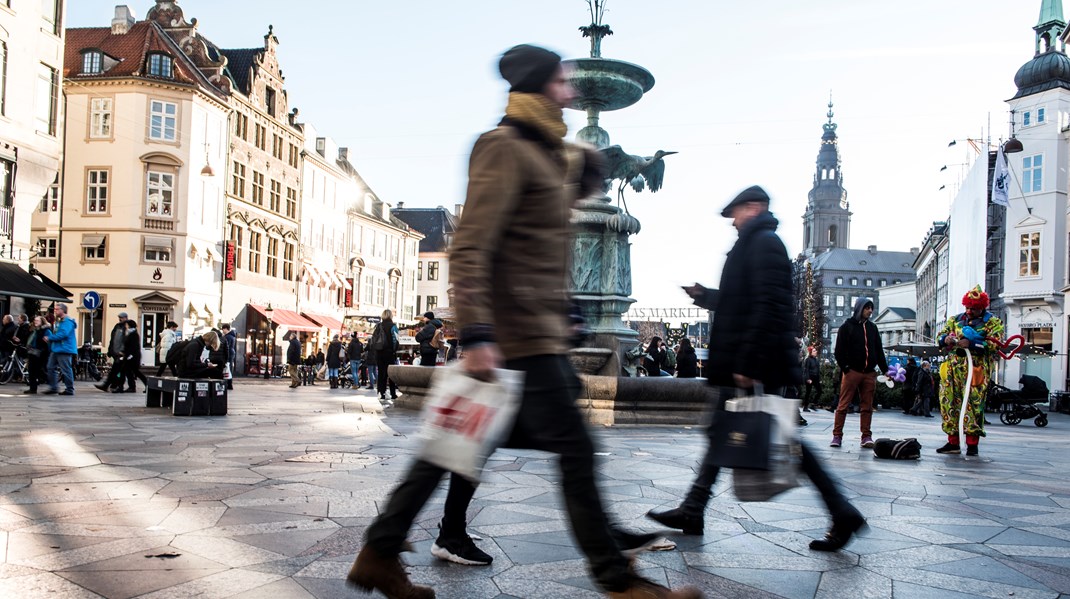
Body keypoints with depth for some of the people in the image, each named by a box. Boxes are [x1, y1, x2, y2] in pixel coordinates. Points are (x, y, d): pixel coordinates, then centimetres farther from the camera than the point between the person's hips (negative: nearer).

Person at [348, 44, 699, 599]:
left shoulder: (543, 152, 21)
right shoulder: (505, 147, -10)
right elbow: (469, 249, -18)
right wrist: (476, 335, -26)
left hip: (540, 330, 10)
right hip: (521, 334, -10)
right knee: (575, 449, -4)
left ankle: (379, 554, 19)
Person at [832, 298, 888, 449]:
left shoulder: (872, 327, 16)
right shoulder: (847, 326, 2)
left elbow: (879, 350, 19)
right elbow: (839, 350, -3)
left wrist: (885, 369, 12)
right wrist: (845, 368, -11)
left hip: (869, 373, 5)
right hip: (852, 371, -4)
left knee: (867, 406, 4)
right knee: (843, 405, -4)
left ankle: (866, 436, 7)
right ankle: (837, 435, -1)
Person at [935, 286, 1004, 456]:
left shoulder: (993, 322, 6)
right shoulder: (956, 320, 19)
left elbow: (995, 344, -8)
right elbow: (940, 337, 18)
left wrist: (971, 344, -20)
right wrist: (946, 339, -6)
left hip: (977, 368, -5)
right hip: (953, 367, 5)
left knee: (973, 403, -11)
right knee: (949, 402, 1)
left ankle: (972, 443, -3)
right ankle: (953, 442, 10)